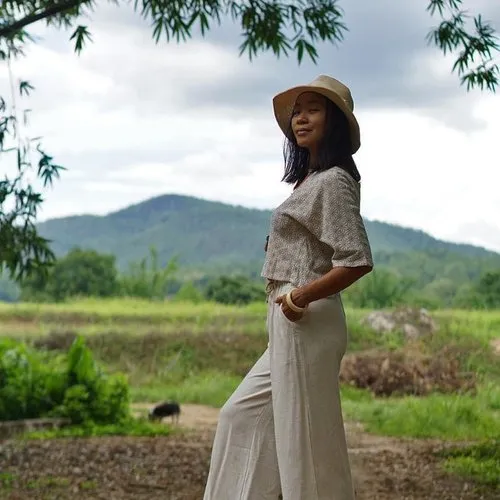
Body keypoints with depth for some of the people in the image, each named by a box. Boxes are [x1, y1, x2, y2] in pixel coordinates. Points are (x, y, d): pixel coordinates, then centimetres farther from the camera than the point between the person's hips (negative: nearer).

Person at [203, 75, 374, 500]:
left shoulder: (332, 181, -12)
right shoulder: (310, 179, 16)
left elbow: (357, 261, -21)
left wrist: (298, 297, -19)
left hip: (307, 323, -10)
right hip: (290, 326, 10)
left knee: (306, 440, -3)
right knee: (243, 415, 16)